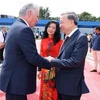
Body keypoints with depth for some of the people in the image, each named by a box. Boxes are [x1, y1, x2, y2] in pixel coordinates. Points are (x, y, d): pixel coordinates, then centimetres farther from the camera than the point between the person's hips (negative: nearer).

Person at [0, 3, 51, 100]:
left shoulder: (15, 26, 10)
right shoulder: (24, 29, -21)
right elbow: (33, 57, -22)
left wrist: (45, 60, 13)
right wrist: (51, 64, -6)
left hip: (13, 79, 9)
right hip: (17, 81, -9)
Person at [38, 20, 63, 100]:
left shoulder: (60, 41, -7)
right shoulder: (43, 40, 3)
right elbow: (41, 56, 6)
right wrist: (40, 70, 5)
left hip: (56, 69, -3)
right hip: (45, 69, 3)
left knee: (54, 91, 10)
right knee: (45, 91, 15)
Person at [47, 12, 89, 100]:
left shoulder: (81, 38, -17)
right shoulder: (68, 38, 10)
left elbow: (74, 61, -25)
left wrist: (52, 61, -18)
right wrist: (52, 60, -5)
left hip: (72, 86, -8)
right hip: (62, 84, 8)